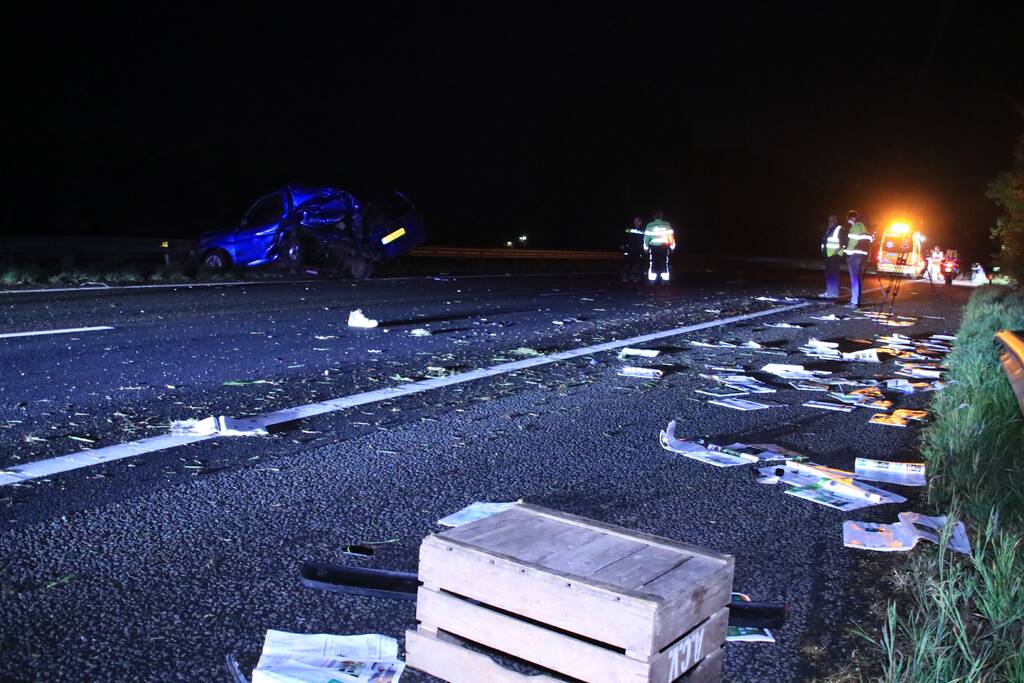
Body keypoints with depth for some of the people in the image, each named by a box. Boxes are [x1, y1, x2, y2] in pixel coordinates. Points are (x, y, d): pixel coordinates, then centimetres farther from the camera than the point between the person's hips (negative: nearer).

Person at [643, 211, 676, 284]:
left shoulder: (649, 225, -2)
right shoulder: (667, 224, 0)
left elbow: (646, 237, 1)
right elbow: (671, 236, 2)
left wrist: (645, 247, 11)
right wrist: (672, 246, 11)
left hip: (653, 247, -1)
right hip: (664, 247, 1)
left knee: (652, 265, 4)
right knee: (664, 264, 7)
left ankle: (651, 281, 1)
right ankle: (665, 281, 5)